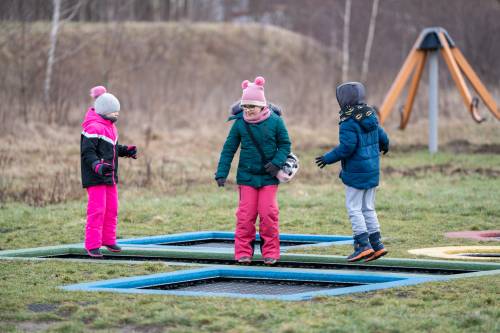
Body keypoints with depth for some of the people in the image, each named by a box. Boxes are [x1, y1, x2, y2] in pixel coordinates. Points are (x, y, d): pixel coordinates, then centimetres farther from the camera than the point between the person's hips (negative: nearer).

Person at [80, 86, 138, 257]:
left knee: (112, 209, 16)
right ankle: (92, 245, -5)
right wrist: (97, 166, -35)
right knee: (97, 210, -10)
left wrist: (126, 151, 13)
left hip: (110, 177, 10)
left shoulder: (110, 127, 16)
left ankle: (109, 240, 28)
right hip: (95, 178, -10)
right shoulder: (93, 128, -17)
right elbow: (87, 152, -22)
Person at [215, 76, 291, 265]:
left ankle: (270, 252, 7)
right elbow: (228, 149, 0)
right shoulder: (239, 123, -6)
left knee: (269, 213, -4)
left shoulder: (275, 121, -8)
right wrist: (221, 173, -3)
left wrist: (277, 163, -15)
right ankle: (243, 252, 6)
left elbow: (285, 145, 1)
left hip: (269, 177, -1)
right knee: (245, 214, -2)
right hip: (246, 176, 1)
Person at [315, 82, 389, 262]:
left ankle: (364, 246, -7)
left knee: (354, 209, -2)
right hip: (372, 169, 8)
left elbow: (347, 147, -24)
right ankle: (377, 245, 13)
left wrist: (328, 158, -12)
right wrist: (384, 146, 40)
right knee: (368, 208, 14)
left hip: (356, 172, -8)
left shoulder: (349, 122, -18)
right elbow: (382, 137, 17)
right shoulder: (370, 117, 7)